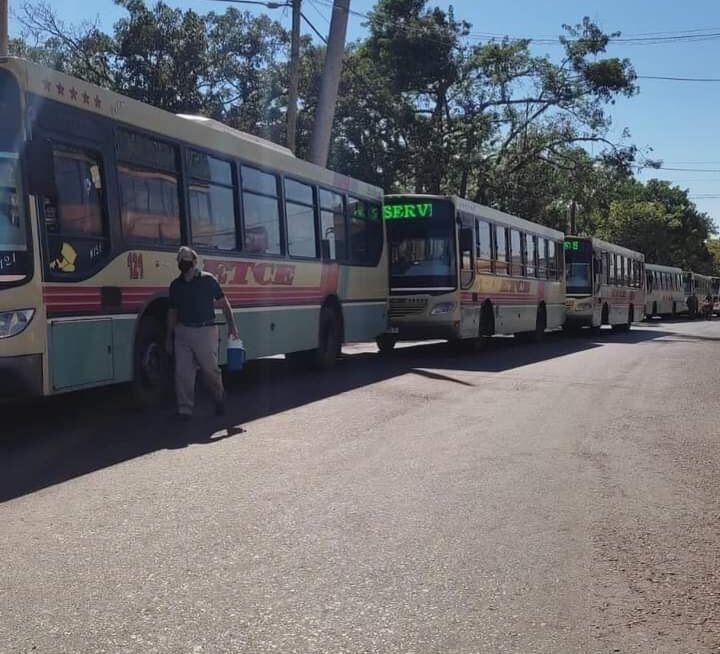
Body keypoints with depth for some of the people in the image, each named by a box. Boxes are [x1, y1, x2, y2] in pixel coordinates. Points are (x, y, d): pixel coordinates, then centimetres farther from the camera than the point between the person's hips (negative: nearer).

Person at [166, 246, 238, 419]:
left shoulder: (208, 280, 0)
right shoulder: (176, 284, 11)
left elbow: (224, 303, 4)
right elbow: (173, 312, 17)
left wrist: (231, 325, -3)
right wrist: (169, 338, 16)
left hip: (206, 331, -3)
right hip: (182, 332, 4)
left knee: (210, 369, 4)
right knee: (182, 373, 0)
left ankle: (219, 397, 30)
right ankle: (185, 409, 9)